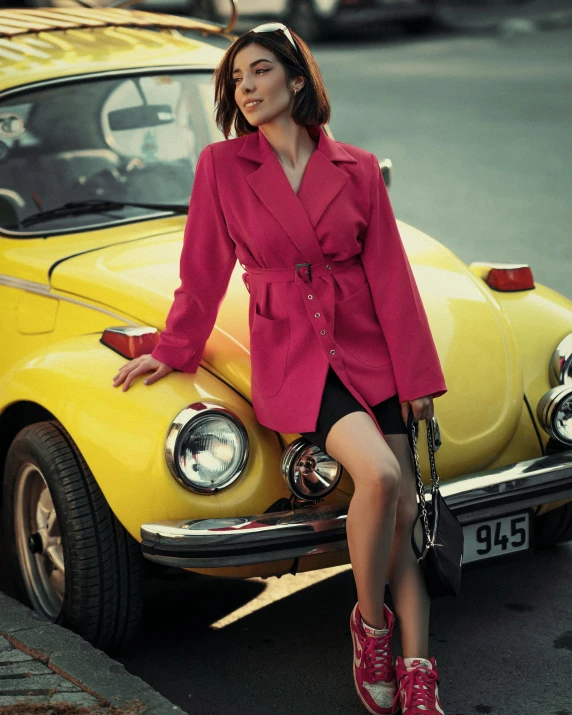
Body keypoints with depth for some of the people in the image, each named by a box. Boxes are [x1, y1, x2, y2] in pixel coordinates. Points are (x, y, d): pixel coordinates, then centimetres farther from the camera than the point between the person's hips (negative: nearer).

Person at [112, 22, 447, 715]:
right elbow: (204, 270, 8)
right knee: (379, 476, -26)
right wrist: (173, 350, 11)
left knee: (405, 512, -2)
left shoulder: (356, 169, 3)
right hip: (290, 354, -3)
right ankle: (369, 621, -2)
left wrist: (414, 375, 2)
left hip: (367, 348, 3)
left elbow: (390, 275, 4)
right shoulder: (222, 166, -1)